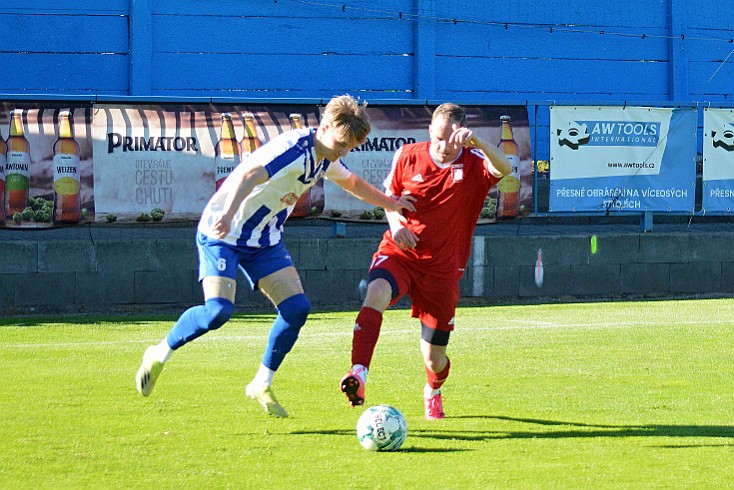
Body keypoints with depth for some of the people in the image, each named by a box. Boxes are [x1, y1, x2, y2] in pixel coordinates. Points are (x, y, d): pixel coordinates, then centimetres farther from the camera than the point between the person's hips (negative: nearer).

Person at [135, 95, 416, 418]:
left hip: (265, 240, 8)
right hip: (223, 234, -8)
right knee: (218, 310, -23)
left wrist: (389, 204, 33)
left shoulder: (325, 159, 4)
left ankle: (262, 385, 8)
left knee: (297, 308, -5)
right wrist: (228, 216, -57)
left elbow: (352, 182, 28)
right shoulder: (292, 149, -25)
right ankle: (159, 356, 1)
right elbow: (247, 176, -42)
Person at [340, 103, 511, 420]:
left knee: (435, 358, 5)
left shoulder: (474, 164, -7)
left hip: (442, 268, 0)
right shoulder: (408, 156, 0)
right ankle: (358, 374, -44)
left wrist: (475, 142, -46)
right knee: (376, 294, -35)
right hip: (398, 252, 1)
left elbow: (504, 169, -29)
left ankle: (433, 392, 41)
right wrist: (395, 224, -5)